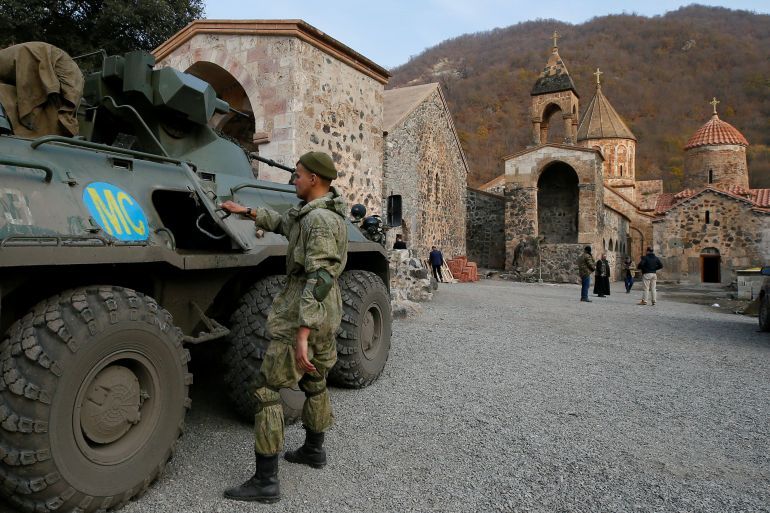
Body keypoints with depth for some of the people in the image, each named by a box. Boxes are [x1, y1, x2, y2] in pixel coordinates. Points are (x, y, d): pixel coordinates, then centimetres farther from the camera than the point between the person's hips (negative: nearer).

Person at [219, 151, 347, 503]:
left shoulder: (319, 220, -21)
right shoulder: (319, 213, 10)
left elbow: (319, 277, -29)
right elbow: (284, 224, 29)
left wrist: (302, 334, -33)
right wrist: (248, 212, 27)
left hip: (303, 317, -10)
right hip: (326, 316, 10)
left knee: (266, 389, -3)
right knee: (314, 382, 23)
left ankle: (266, 481, 2)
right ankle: (313, 450, 41)